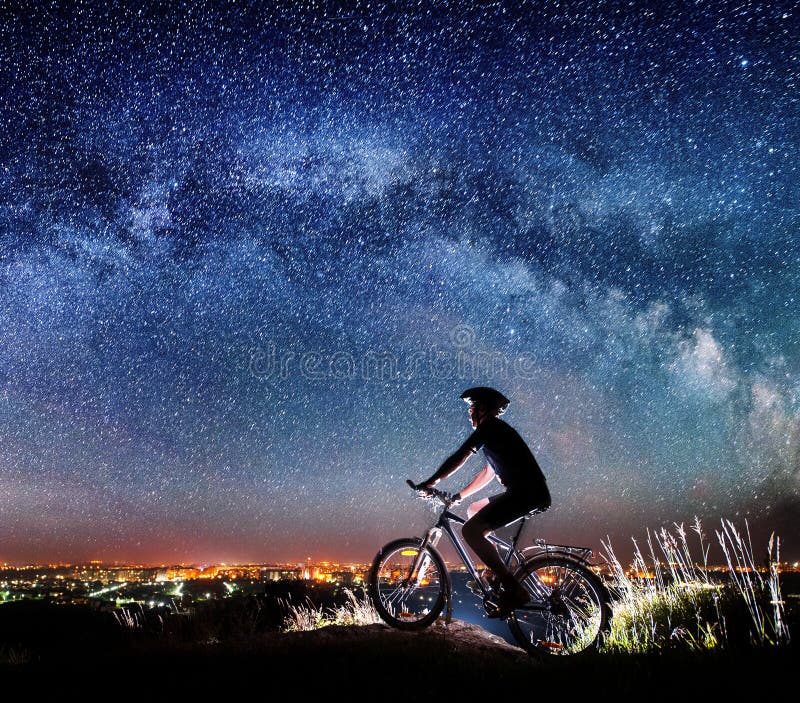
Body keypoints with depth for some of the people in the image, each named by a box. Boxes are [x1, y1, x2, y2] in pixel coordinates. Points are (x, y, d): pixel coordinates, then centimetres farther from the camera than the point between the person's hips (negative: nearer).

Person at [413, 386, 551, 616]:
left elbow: (458, 458, -8)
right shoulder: (498, 431, 26)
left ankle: (514, 589, -15)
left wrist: (431, 482, 1)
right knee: (473, 510, 23)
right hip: (530, 493, 10)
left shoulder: (489, 427, -4)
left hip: (526, 493, -10)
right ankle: (497, 572, 18)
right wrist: (459, 495, 31)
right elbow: (488, 473, 32)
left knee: (470, 531, -16)